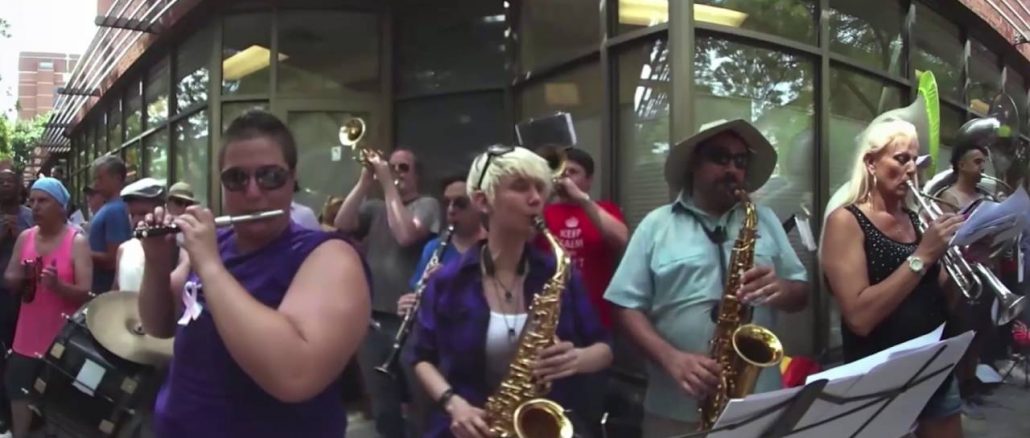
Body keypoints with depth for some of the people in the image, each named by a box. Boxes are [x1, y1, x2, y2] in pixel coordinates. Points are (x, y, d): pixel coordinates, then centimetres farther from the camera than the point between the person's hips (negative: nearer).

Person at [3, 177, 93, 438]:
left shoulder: (77, 241, -10)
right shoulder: (25, 237, 5)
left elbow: (85, 294, -13)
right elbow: (8, 281, 10)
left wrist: (58, 285, -31)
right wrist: (21, 276, -12)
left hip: (62, 338, -5)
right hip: (28, 336, 5)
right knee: (18, 391, 13)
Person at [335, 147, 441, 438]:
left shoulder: (427, 204, 0)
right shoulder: (374, 208, 13)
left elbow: (405, 235, -18)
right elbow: (342, 225, -3)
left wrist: (388, 185, -11)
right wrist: (366, 181, -6)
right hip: (372, 317, 5)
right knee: (383, 405, 14)